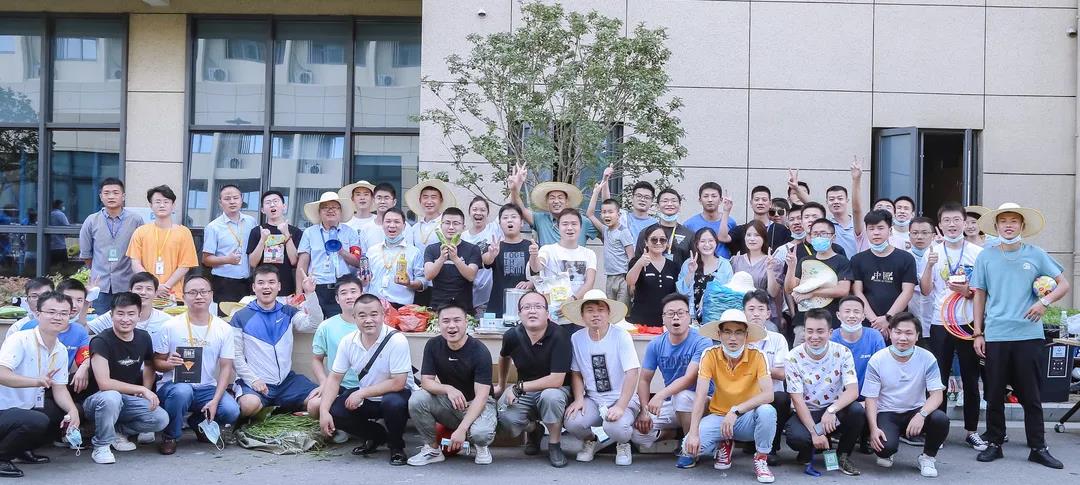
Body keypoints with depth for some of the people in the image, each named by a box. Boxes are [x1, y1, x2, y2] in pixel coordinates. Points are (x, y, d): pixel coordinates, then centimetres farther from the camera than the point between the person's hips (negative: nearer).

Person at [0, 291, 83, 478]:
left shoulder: (61, 351, 4)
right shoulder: (20, 340, -20)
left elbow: (59, 388, 5)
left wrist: (72, 411, -15)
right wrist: (37, 381, -48)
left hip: (28, 407, 9)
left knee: (73, 411, 2)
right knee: (37, 421, -33)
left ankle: (21, 450, 15)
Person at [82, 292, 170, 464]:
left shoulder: (143, 338, 0)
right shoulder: (101, 342, -18)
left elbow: (149, 365, 20)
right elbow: (104, 383, -26)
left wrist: (147, 390, 1)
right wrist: (141, 389, -23)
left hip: (130, 399, 5)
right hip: (98, 399, -5)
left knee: (161, 419, -20)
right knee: (111, 397, -40)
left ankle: (118, 431, 6)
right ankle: (101, 446, -15)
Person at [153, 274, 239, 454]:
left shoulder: (223, 329, 0)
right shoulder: (171, 326, -3)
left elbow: (226, 367, -1)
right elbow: (156, 362, 1)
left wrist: (215, 400, -13)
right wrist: (168, 364, -24)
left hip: (207, 388, 2)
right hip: (174, 385, -2)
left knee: (231, 411, -24)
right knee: (182, 391, -38)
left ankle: (199, 423, 13)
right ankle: (170, 436, -7)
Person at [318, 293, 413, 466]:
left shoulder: (397, 341, -22)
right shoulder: (348, 342, -6)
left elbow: (398, 383, -24)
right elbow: (334, 378, -1)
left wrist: (362, 393, -22)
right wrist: (323, 411, -14)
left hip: (394, 395, -5)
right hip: (364, 398, 5)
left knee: (393, 403, -38)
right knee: (334, 411, -17)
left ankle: (396, 445, -5)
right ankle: (376, 436, 12)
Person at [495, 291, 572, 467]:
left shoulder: (559, 335, -22)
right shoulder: (513, 336, -6)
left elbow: (556, 380, -27)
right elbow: (504, 357, 20)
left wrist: (519, 387, -23)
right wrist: (502, 385, 31)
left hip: (555, 389, -4)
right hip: (524, 393, 4)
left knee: (551, 396, -39)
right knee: (505, 415, -26)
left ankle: (554, 445, -11)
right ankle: (533, 429, 11)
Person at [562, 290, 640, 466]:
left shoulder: (621, 336, -13)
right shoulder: (576, 339, -1)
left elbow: (632, 373, -17)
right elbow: (576, 373, 8)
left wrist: (620, 407, -25)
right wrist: (578, 399, -9)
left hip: (622, 399, -3)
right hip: (592, 400, 3)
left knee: (615, 428, -34)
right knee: (572, 422, -26)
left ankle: (623, 444, 7)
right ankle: (589, 440, 12)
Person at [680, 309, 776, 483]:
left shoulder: (757, 356, -14)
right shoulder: (710, 356, -12)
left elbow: (768, 394, -25)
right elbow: (700, 395, -19)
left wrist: (736, 411, -35)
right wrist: (693, 433, -30)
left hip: (747, 418, -1)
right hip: (719, 416, 1)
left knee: (767, 411, -34)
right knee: (691, 446, -26)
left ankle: (761, 459, -7)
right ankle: (724, 444, 10)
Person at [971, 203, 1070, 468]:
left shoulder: (1036, 255, 3)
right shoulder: (986, 257, 5)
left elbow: (1064, 284, 7)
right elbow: (979, 296, 9)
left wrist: (1045, 301, -12)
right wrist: (978, 333, 5)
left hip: (1028, 334, -1)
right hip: (995, 336, 1)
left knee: (1031, 395, 4)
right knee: (995, 394, 6)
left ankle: (1038, 448, 13)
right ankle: (994, 444, 17)